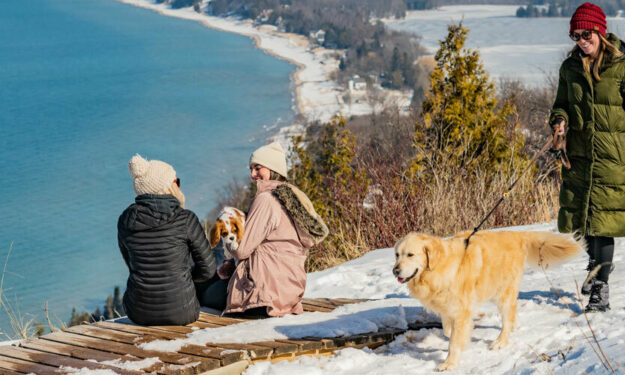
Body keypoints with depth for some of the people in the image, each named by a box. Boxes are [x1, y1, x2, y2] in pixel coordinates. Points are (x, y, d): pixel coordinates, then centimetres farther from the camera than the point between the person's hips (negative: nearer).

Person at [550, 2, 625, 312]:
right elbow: (562, 103, 18)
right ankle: (596, 265, 39)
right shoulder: (570, 67, 8)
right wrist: (560, 121, -4)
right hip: (580, 150, 5)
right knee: (583, 213, 13)